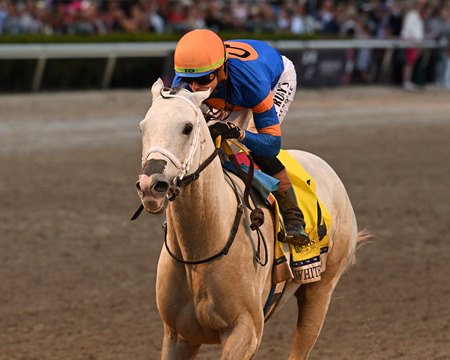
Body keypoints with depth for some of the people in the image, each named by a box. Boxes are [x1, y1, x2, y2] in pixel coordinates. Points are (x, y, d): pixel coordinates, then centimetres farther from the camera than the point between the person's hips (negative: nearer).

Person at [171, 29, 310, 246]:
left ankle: (293, 219, -14)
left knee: (257, 149, -24)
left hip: (279, 78, -5)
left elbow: (272, 144, -41)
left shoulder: (251, 80, -47)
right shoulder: (183, 85, -35)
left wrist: (238, 133, -61)